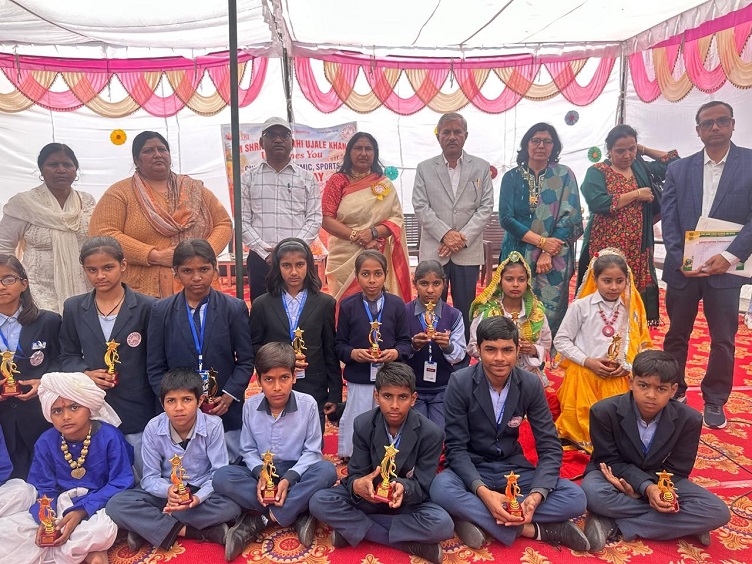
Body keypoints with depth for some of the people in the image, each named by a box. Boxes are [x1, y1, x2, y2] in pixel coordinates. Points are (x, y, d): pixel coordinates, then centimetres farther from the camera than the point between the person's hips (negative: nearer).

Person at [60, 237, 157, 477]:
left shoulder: (146, 307, -5)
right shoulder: (73, 308, 6)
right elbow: (67, 356, 13)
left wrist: (161, 412, -6)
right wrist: (85, 373, -9)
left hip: (138, 409, -3)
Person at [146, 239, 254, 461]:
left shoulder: (235, 308, 0)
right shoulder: (161, 311, 3)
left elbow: (246, 361, 2)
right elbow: (155, 368, 4)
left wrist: (229, 396, -10)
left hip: (227, 412, 0)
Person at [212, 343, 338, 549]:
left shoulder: (308, 404, -13)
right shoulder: (250, 406, -6)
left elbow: (312, 451, -8)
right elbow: (249, 450, 1)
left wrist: (289, 478, -23)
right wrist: (260, 473, -20)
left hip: (296, 473, -2)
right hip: (261, 472, 2)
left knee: (326, 470, -34)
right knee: (221, 477, -27)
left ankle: (261, 518, -25)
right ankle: (298, 515, -26)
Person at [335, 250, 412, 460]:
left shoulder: (396, 304, 0)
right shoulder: (348, 306, -2)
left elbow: (406, 342, 3)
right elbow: (339, 344, 1)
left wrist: (396, 352, -17)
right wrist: (352, 353, -18)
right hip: (358, 380, 0)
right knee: (355, 423, 10)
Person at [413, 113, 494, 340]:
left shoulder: (481, 167, 8)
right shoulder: (424, 168, 7)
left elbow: (486, 207, 1)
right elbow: (420, 207, -1)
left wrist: (462, 237, -10)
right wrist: (445, 234, -13)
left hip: (468, 251, 0)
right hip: (433, 250, 0)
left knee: (465, 310, 6)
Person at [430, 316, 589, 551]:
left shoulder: (531, 384, -9)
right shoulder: (460, 383, -16)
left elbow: (550, 448, -8)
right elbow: (456, 448, -16)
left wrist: (536, 495, -27)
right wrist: (482, 491, -34)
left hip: (513, 469, 3)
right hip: (471, 470, -3)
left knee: (575, 498, -20)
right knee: (441, 489, -36)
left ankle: (474, 517, -23)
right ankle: (531, 529, -23)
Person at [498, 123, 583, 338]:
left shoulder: (564, 175, 4)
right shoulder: (512, 177, 6)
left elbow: (570, 218, -3)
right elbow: (506, 218, -4)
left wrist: (547, 253, -12)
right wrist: (541, 241, -12)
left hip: (555, 258, -1)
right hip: (518, 256, 1)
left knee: (552, 312, -1)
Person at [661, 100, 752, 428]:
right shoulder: (678, 169, 6)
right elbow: (668, 220, 2)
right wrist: (681, 260, -9)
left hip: (725, 268, -1)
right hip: (682, 267, 2)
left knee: (723, 340, 7)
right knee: (676, 335, 11)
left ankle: (714, 401, 23)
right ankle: (673, 394, 26)